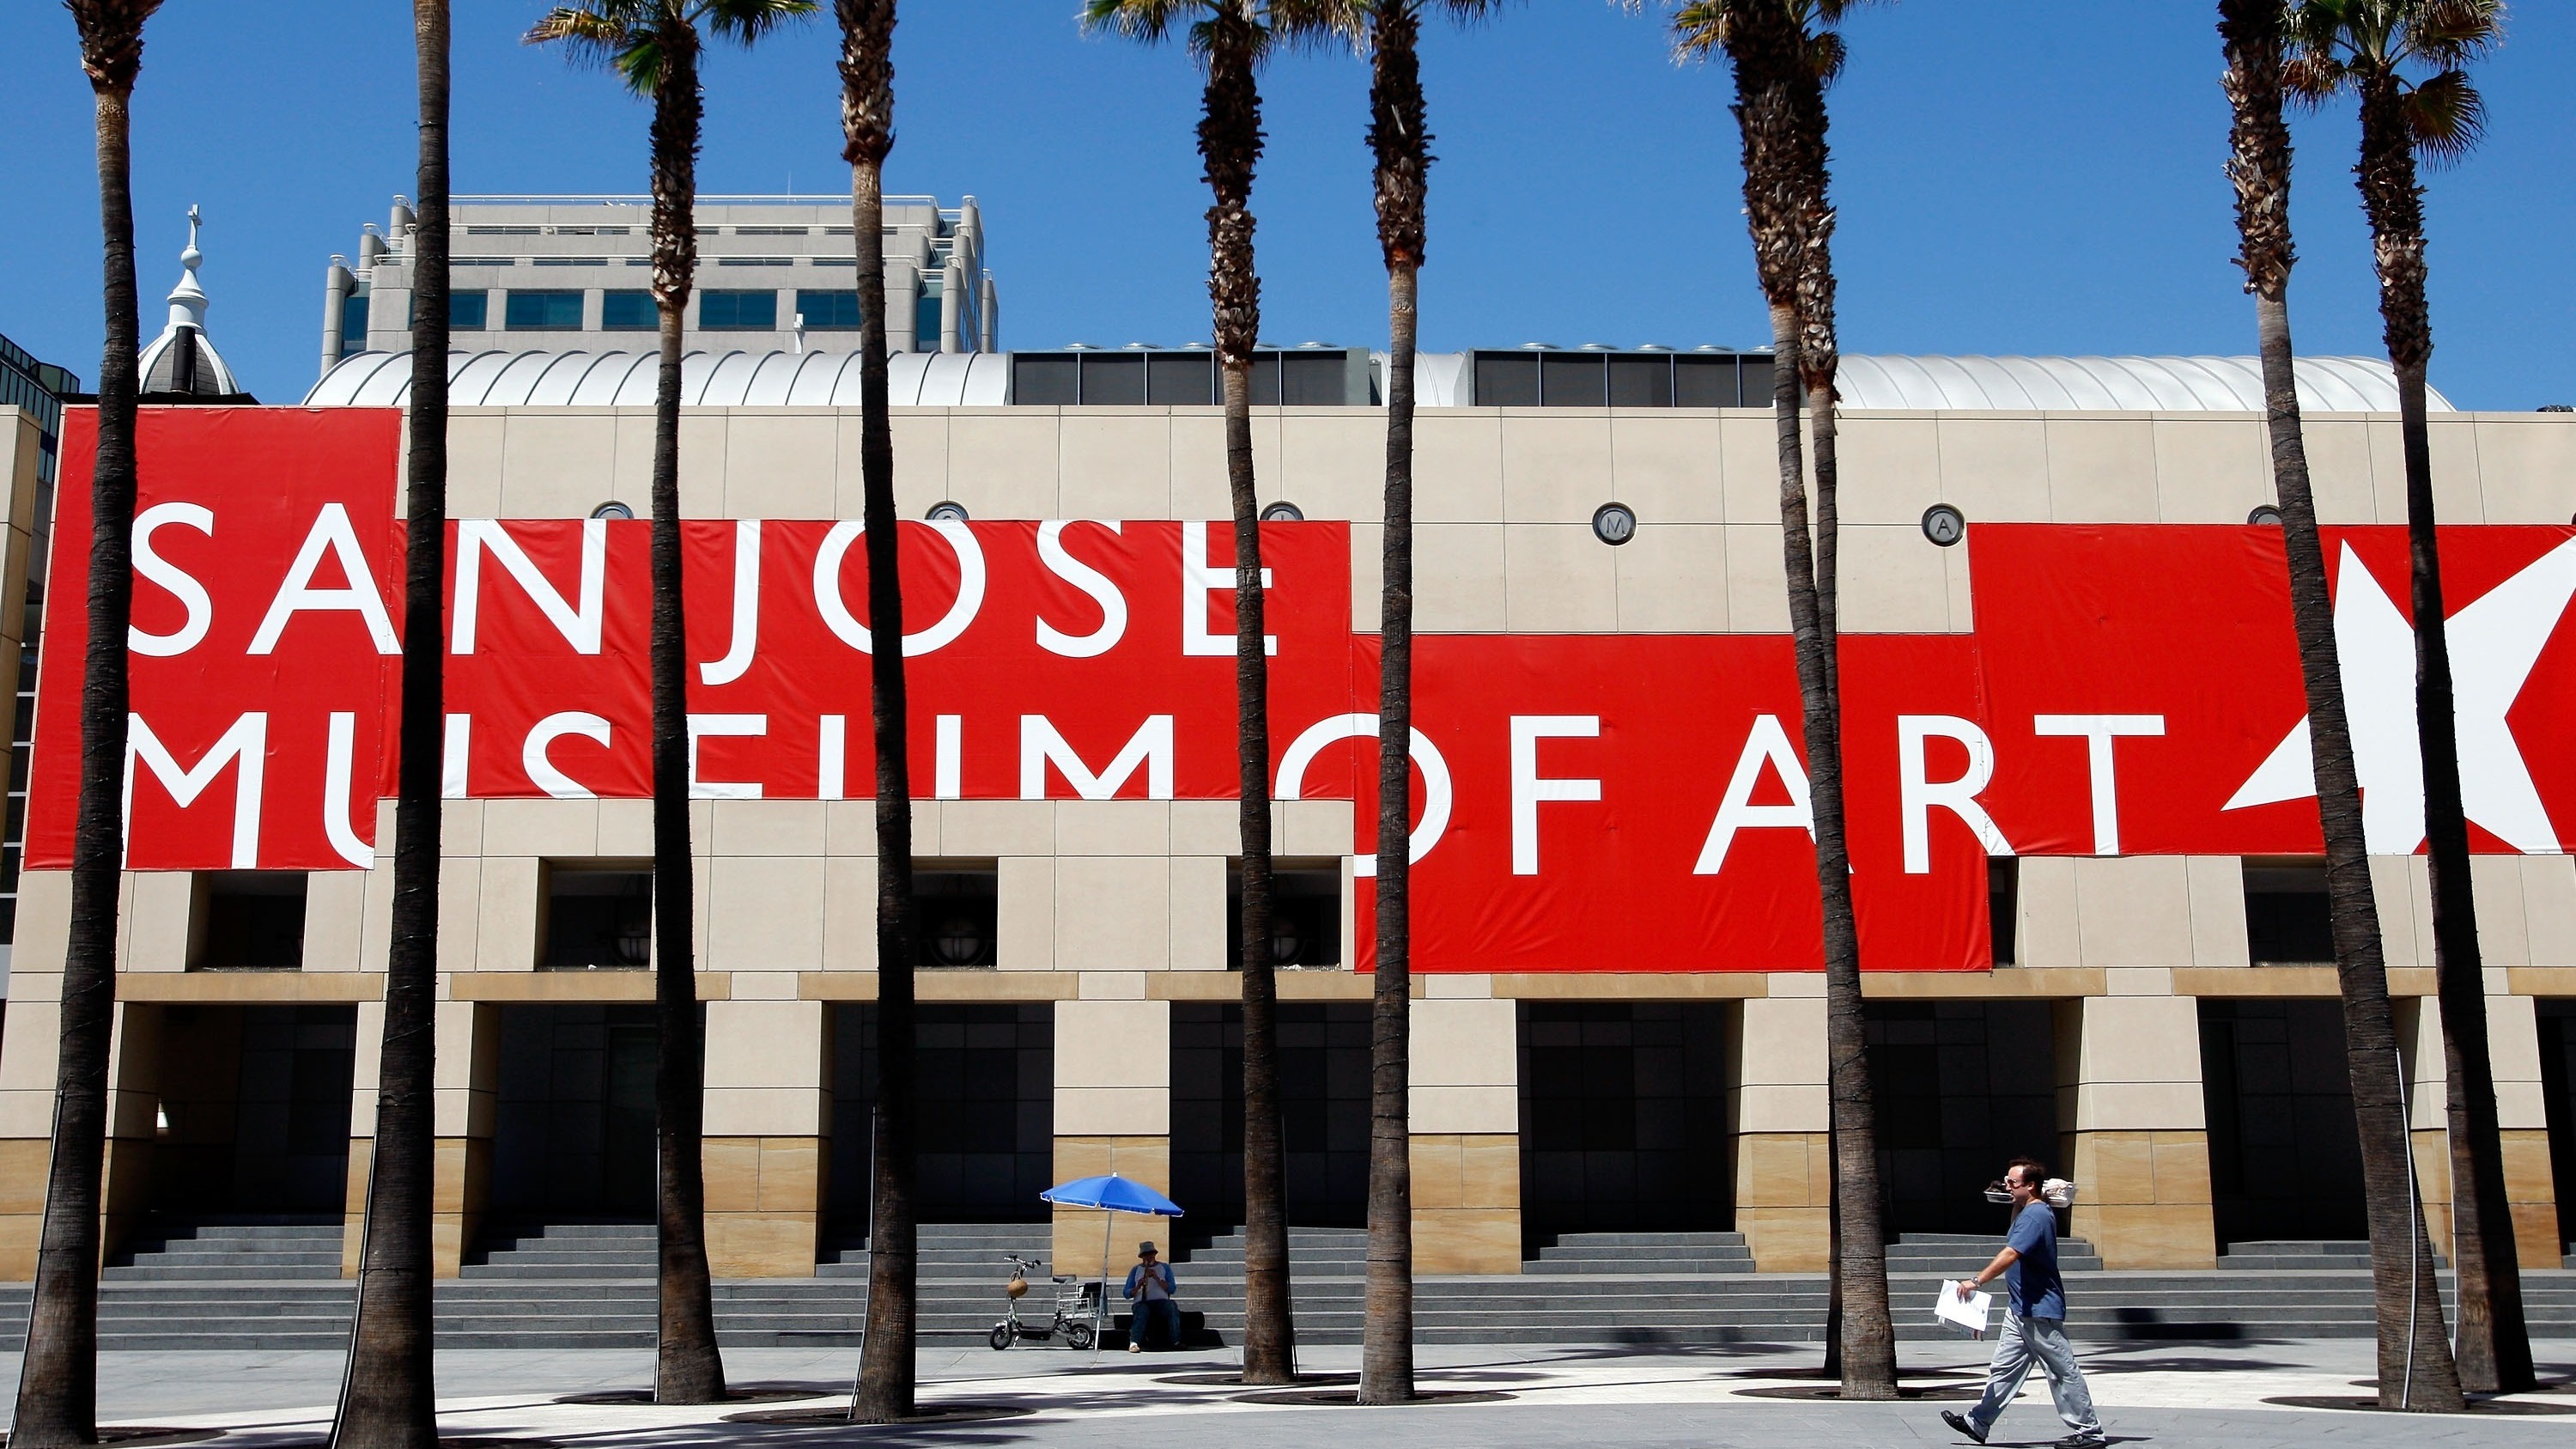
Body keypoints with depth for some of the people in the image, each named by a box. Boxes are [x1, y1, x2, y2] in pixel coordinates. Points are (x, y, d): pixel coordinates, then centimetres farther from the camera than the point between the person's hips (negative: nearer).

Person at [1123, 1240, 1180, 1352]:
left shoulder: (1164, 1267, 15)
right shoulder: (1136, 1270, 16)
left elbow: (1171, 1289, 2)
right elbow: (1126, 1293, 9)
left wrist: (1157, 1278, -12)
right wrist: (1137, 1287, -12)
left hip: (1161, 1301, 0)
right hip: (1142, 1303, 0)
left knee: (1173, 1307, -34)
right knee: (1142, 1312, -37)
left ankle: (1175, 1342, -33)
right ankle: (1134, 1343, -49)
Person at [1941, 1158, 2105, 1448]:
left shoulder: (2036, 1215, -19)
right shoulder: (2028, 1212, 12)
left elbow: (2011, 1254, -29)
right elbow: (2015, 1238, 32)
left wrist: (1977, 1280, -33)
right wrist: (2015, 1203, 17)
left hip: (2040, 1310, -10)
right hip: (2020, 1308, 10)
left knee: (2063, 1371, -1)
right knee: (2004, 1368, 10)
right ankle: (1978, 1423, 13)